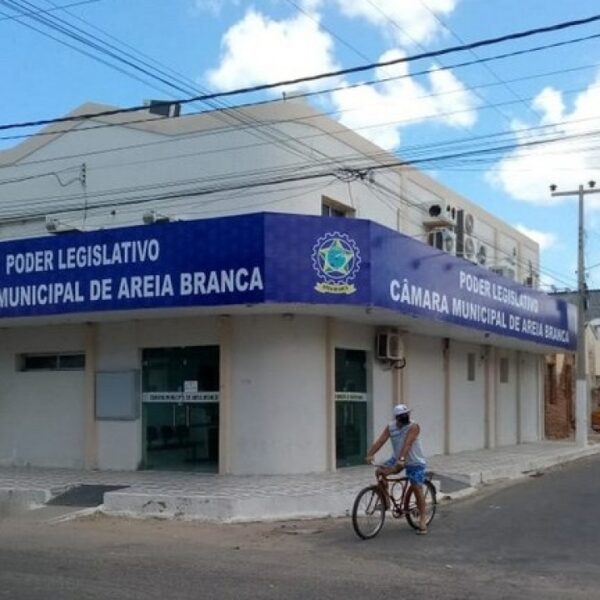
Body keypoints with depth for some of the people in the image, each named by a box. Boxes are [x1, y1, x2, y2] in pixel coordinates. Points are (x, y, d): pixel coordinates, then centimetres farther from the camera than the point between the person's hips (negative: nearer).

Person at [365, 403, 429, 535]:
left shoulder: (413, 427, -21)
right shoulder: (390, 427, -7)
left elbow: (407, 444, -34)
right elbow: (380, 441, -17)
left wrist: (401, 459, -46)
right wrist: (370, 454, -31)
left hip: (415, 462, -5)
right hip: (397, 459, 5)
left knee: (417, 489, -8)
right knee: (380, 471, -13)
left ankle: (423, 518, 6)